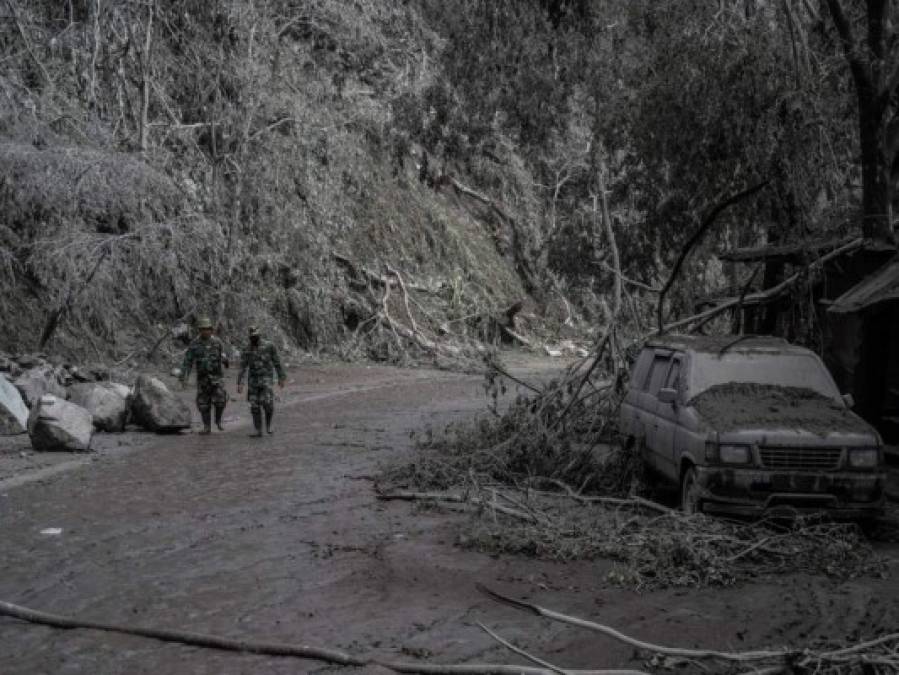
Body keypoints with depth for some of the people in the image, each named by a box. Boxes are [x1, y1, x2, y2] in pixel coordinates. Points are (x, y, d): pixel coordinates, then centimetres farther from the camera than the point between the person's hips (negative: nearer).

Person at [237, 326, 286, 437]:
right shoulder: (247, 350, 2)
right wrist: (239, 383, -10)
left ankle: (268, 425, 8)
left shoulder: (269, 346, -3)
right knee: (255, 406, 0)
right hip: (252, 381, 3)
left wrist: (281, 378, 2)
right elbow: (242, 368, -1)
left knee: (267, 403, -17)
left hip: (266, 380, -3)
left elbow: (277, 362, 2)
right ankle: (258, 431, 7)